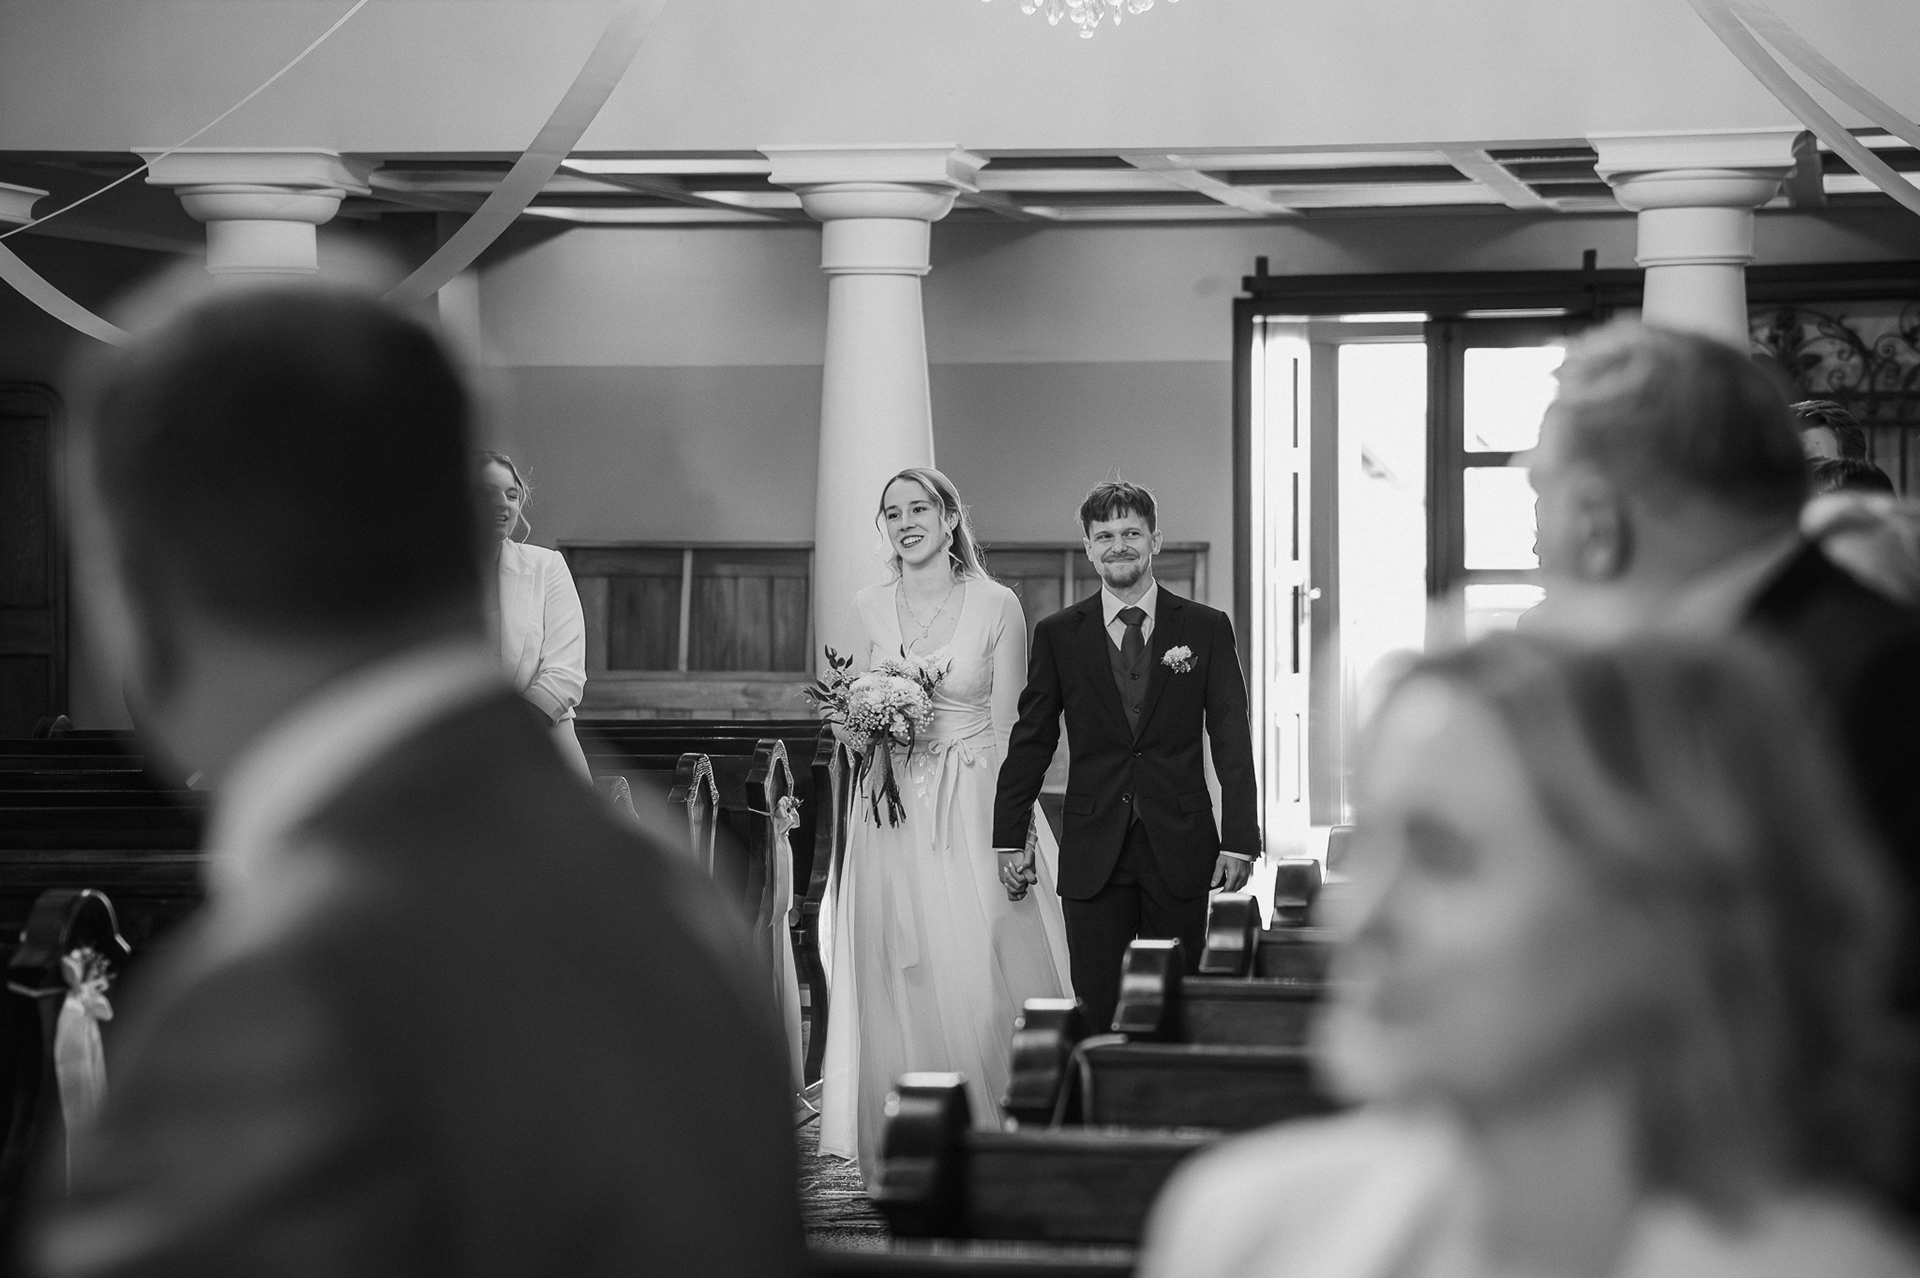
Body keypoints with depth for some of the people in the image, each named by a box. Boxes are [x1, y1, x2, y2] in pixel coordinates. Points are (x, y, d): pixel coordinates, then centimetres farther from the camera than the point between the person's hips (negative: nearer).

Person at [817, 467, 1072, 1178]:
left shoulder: (996, 606, -3)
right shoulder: (869, 609, 7)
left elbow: (1007, 731, -4)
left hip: (974, 811, -3)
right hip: (891, 815, 3)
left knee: (979, 976, -7)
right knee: (901, 981, 0)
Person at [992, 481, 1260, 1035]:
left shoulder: (1207, 629, 4)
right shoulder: (1058, 635, 6)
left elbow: (1232, 741, 2)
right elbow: (1031, 740, 9)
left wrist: (1239, 840, -4)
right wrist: (1010, 839, 6)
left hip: (1180, 852, 0)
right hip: (1093, 858, 0)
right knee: (1097, 1014, -1)